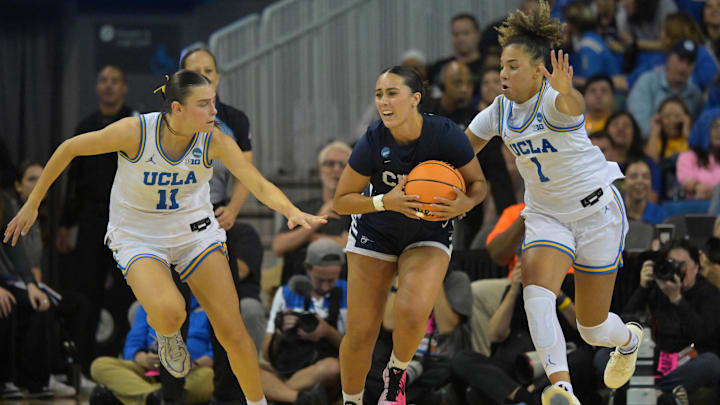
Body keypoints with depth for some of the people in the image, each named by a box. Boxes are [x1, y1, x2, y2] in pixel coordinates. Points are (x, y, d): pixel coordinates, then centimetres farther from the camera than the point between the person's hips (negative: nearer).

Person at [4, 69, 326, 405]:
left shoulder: (214, 141, -16)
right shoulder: (135, 132, -25)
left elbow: (259, 184, -22)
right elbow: (70, 148, -12)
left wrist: (292, 211, -44)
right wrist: (32, 204, -6)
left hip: (195, 232, 3)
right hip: (137, 237, -3)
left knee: (232, 331, -4)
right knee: (169, 312, -31)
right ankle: (166, 334, 7)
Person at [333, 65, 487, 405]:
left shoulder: (446, 135, -24)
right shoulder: (373, 142, -22)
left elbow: (478, 183, -7)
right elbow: (341, 201, -12)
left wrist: (465, 204, -29)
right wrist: (385, 202, -28)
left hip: (428, 237, -1)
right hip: (374, 234, 1)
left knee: (412, 312, -28)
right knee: (360, 333, -2)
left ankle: (396, 373, 4)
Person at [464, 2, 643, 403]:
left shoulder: (553, 101, -22)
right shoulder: (501, 109, -2)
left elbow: (573, 105, -47)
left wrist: (566, 92, -71)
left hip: (596, 210, -5)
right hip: (545, 215, 5)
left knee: (593, 328, 4)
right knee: (537, 292, -26)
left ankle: (629, 339, 42)